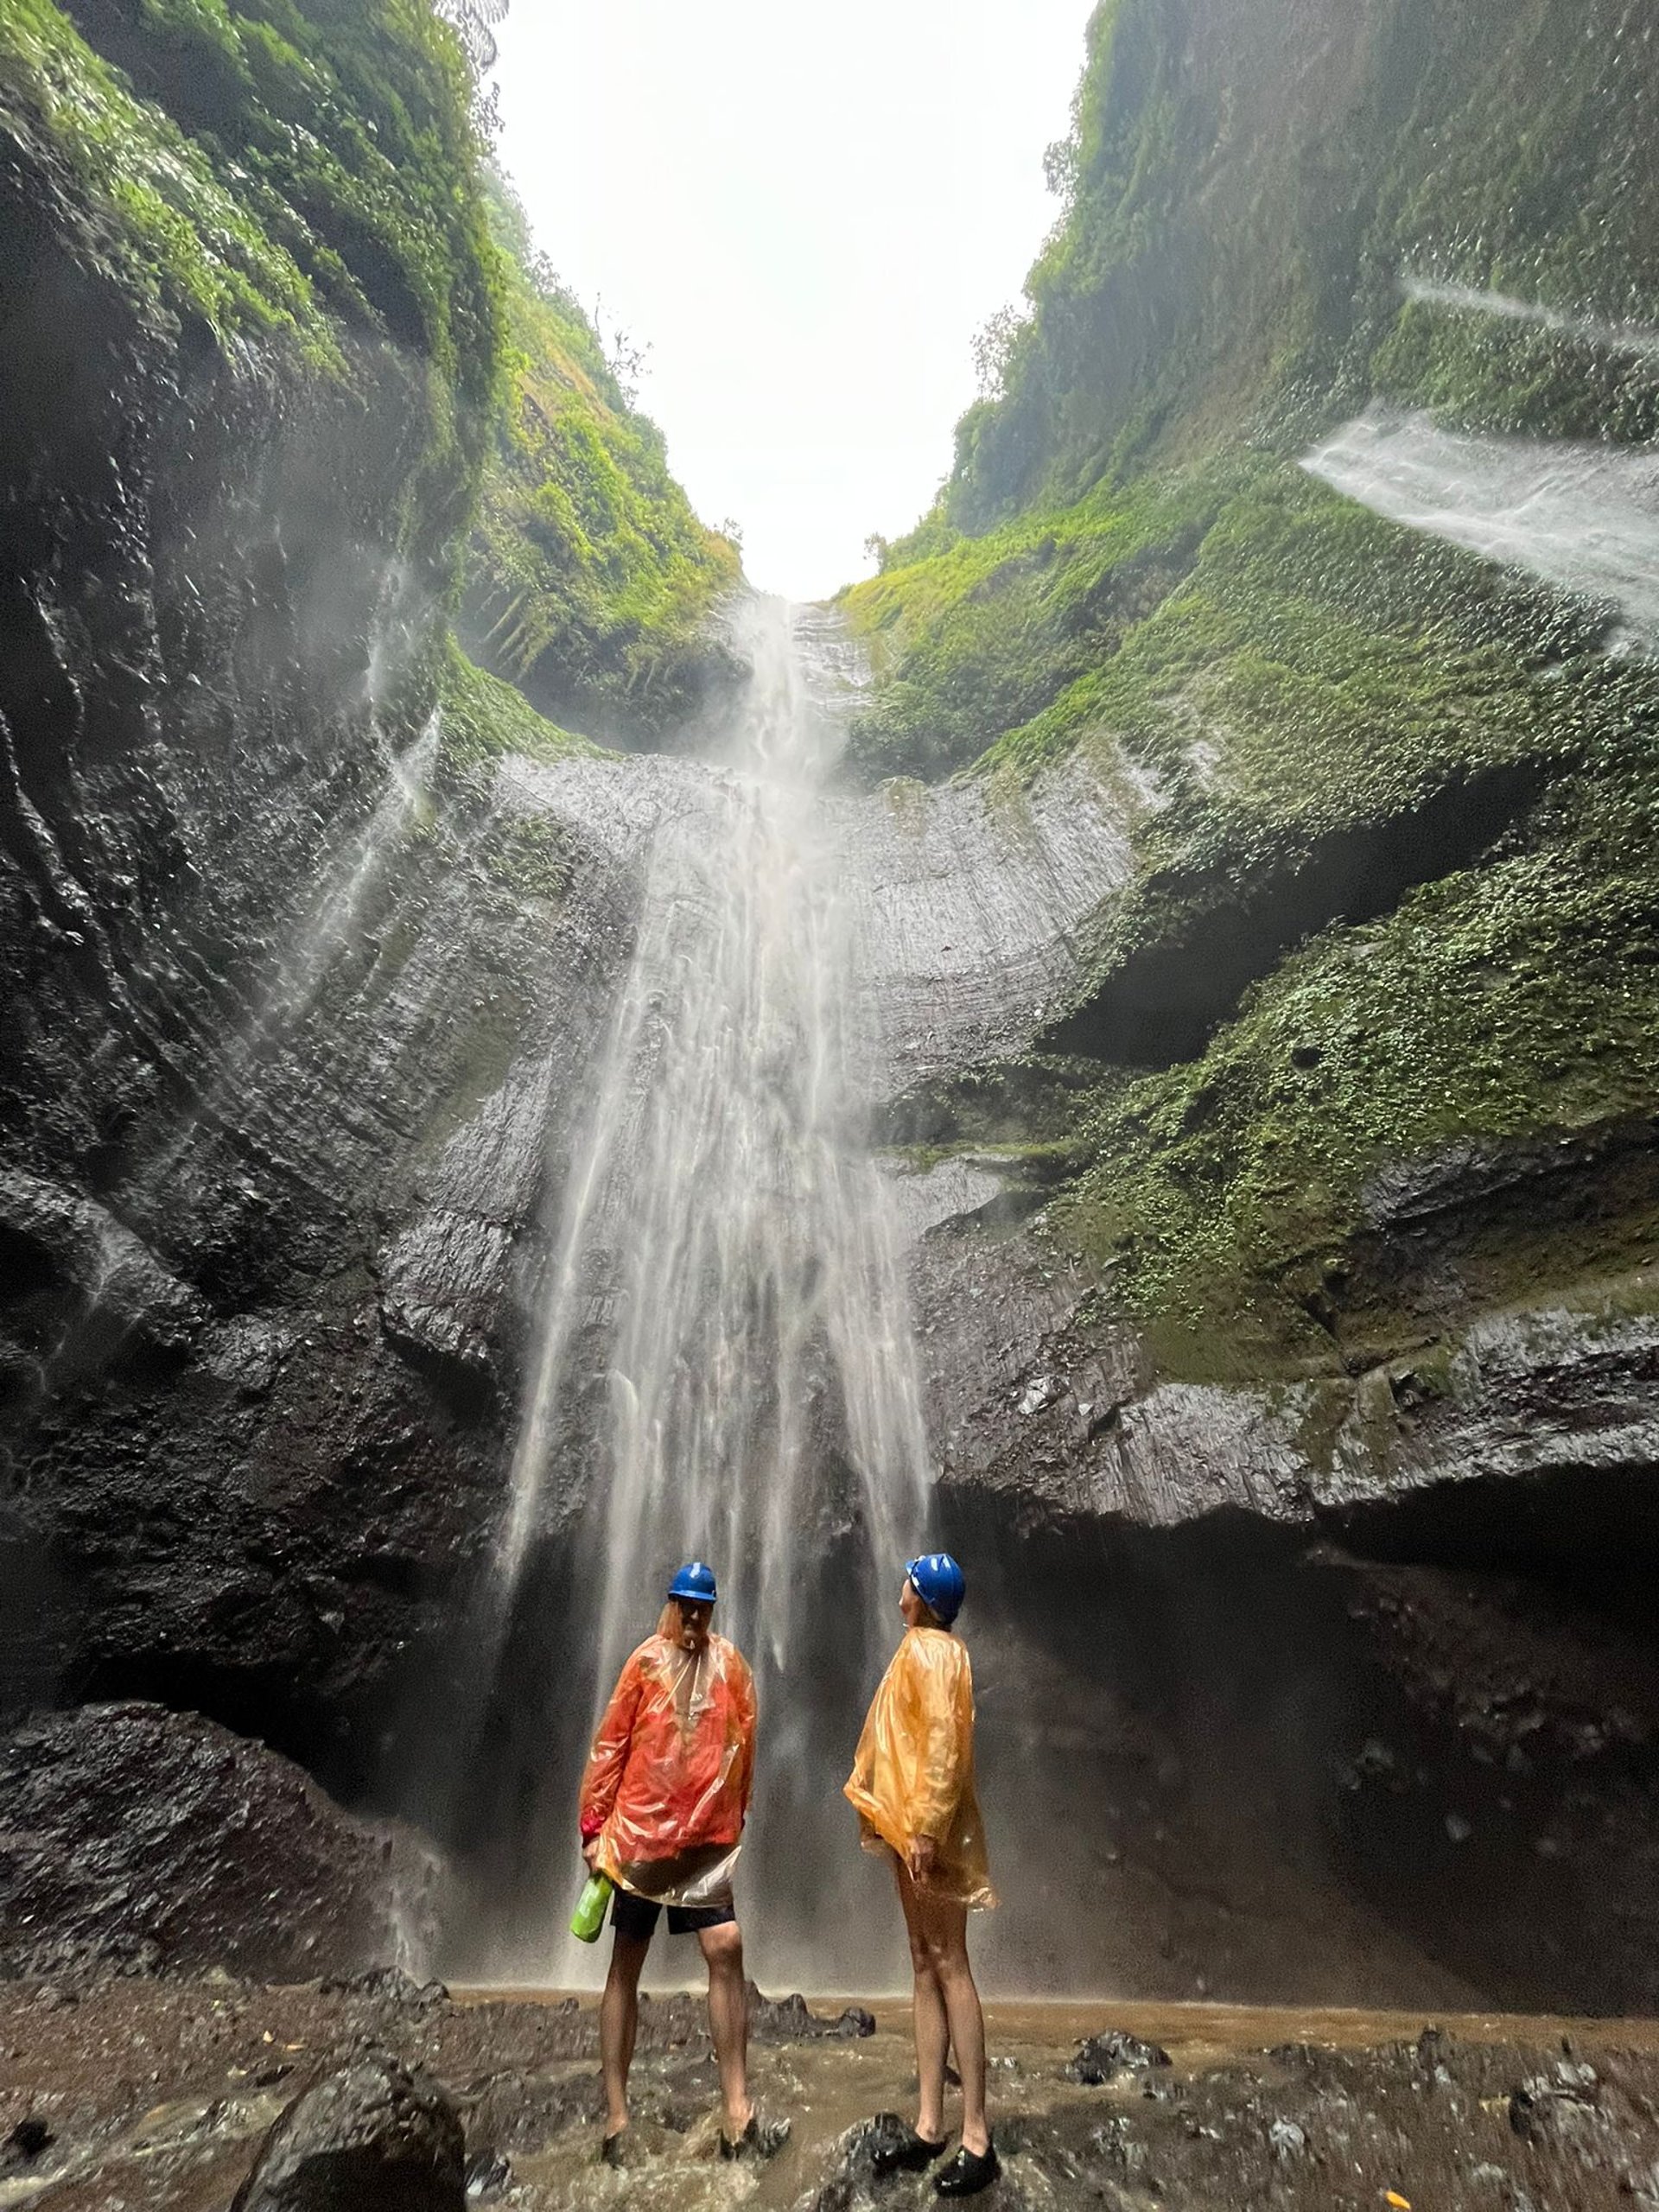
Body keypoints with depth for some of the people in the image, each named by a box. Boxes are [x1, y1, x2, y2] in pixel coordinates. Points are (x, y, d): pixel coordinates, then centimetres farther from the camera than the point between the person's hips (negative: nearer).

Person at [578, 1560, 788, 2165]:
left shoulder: (730, 1664, -1)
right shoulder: (646, 1662, -7)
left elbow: (742, 1746, 5)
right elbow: (609, 1745, -4)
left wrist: (735, 1819, 6)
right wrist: (594, 1827, -3)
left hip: (708, 1840, 2)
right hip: (640, 1834, -1)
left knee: (726, 1952, -6)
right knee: (625, 1967, 8)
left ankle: (737, 2115, 5)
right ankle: (616, 2115, 22)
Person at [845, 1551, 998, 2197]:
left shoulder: (930, 1650, -15)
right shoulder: (924, 1649, 13)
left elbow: (945, 1744, -22)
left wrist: (927, 1827, -24)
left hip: (929, 1829, -9)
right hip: (909, 1825, 9)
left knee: (949, 1968, -4)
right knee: (925, 1967, 13)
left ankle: (976, 2139, 3)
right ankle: (929, 2126, 21)